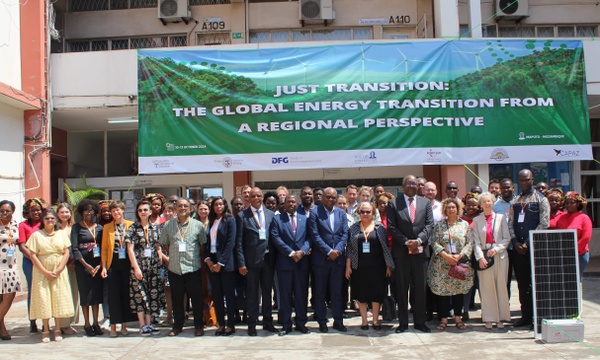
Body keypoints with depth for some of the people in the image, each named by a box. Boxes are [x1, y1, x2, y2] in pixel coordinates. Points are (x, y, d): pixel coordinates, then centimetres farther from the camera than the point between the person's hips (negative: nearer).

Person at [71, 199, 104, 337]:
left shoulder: (99, 228, 9)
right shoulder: (77, 228, 1)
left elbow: (104, 247, 6)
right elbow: (74, 248, -5)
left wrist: (100, 265, -6)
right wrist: (86, 265, -12)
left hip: (97, 265, 3)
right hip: (83, 265, -3)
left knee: (97, 293, 5)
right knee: (85, 294, 1)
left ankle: (95, 323, 14)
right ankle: (87, 324, 9)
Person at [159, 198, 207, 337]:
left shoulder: (198, 225, 2)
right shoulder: (168, 225, 6)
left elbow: (204, 244, 8)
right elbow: (164, 244, 15)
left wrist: (201, 259, 2)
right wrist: (173, 254, 9)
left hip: (193, 268, -2)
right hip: (174, 268, 2)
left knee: (196, 298, 3)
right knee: (176, 298, 9)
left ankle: (199, 325, 16)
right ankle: (177, 325, 22)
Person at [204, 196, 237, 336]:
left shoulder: (230, 220, -4)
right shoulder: (211, 222, 13)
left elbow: (230, 243, -10)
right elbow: (207, 242, 13)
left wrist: (221, 263, -14)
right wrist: (207, 259, -3)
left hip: (226, 263, -5)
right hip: (212, 263, 5)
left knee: (229, 295, 1)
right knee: (216, 295, 8)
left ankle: (231, 325, 7)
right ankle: (221, 324, 15)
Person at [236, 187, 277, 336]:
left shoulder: (270, 214, 6)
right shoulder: (242, 216, -2)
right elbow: (239, 241, -3)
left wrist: (274, 259, 0)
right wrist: (241, 263, -8)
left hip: (268, 259, 3)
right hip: (251, 260, -3)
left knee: (267, 292, 12)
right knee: (252, 294, 6)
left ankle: (267, 322, 23)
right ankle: (252, 324, 16)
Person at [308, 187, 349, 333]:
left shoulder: (341, 213, 10)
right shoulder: (315, 212, -3)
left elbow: (345, 234, 4)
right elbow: (315, 235, -9)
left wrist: (337, 251, -10)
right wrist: (328, 251, -14)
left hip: (338, 258, 3)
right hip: (321, 259, -3)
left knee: (337, 292, 8)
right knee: (320, 292, 6)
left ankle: (338, 321, 16)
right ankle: (322, 322, 14)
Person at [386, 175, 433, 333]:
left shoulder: (425, 202, 10)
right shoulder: (393, 204, 3)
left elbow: (429, 224, 3)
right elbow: (391, 227, -2)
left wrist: (418, 240, -12)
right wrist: (406, 242, -12)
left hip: (420, 250, 2)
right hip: (401, 251, -2)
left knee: (420, 288, 6)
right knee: (402, 288, 3)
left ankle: (420, 322, 14)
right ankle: (403, 323, 10)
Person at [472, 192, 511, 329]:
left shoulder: (501, 218, 7)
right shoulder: (476, 220, 7)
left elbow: (507, 238, 4)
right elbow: (476, 241, 3)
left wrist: (496, 249, -10)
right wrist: (480, 257, -9)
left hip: (500, 256, 0)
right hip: (483, 257, 0)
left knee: (501, 287, 1)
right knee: (486, 288, 0)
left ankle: (500, 318, 7)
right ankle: (489, 318, 5)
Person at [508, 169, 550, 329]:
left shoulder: (541, 199, 0)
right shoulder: (515, 201, 15)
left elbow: (544, 224, -8)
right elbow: (510, 224, 11)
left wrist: (528, 242, -13)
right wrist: (515, 242, -4)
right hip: (518, 248, 5)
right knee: (522, 283, 8)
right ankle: (526, 315, 15)